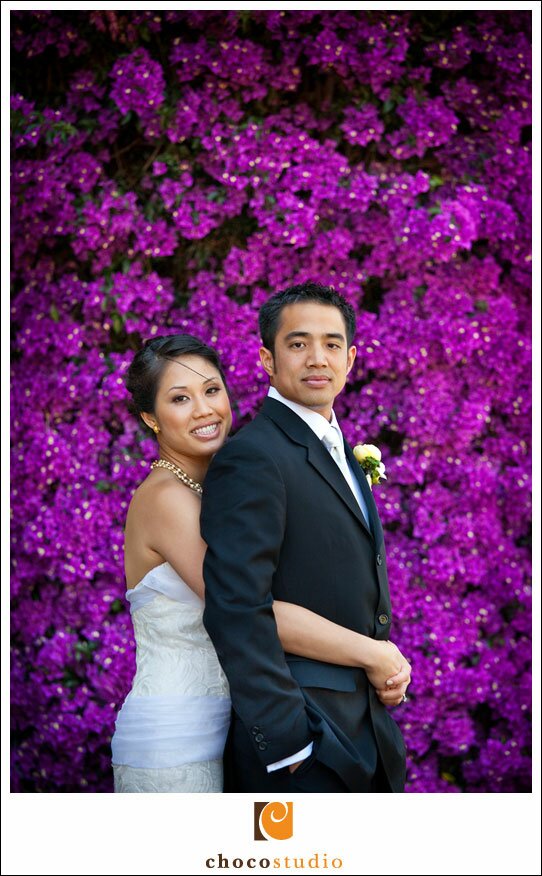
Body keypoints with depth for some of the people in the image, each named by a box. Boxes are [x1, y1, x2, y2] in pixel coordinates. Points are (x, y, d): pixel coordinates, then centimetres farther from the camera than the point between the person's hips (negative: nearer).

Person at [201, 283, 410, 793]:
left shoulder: (341, 453, 15)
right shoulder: (251, 459, -15)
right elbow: (236, 612, -21)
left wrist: (388, 664, 6)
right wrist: (291, 745, -22)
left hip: (367, 729, 9)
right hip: (303, 741, -8)